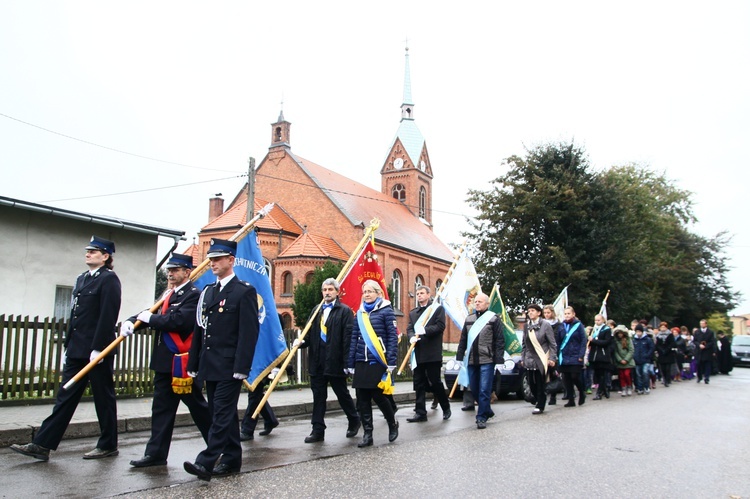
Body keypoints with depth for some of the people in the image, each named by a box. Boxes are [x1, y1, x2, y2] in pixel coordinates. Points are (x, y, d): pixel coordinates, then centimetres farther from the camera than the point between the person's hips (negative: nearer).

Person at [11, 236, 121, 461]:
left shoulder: (109, 279, -10)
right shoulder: (81, 279, 16)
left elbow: (108, 316, -17)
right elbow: (75, 314, 19)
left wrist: (98, 349, -20)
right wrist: (68, 344, 15)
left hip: (98, 349, -8)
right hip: (77, 350, 8)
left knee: (103, 398, 3)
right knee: (65, 396, 8)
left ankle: (108, 445, 15)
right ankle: (42, 445, 10)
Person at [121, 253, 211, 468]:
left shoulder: (193, 295, -12)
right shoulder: (169, 294, 17)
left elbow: (178, 321, -25)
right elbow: (154, 315, 13)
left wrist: (149, 318, -14)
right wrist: (131, 321, -6)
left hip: (183, 362, -8)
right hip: (164, 362, 8)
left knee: (197, 406, 4)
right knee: (162, 408, 9)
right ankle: (156, 453, 14)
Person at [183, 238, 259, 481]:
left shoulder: (245, 291, -7)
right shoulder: (207, 292, 15)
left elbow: (249, 332, -13)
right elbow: (200, 330, 16)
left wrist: (241, 367, -19)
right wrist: (194, 364, 13)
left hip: (230, 367, -8)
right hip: (210, 366, 8)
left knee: (222, 413, -7)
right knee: (224, 414, 13)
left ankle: (206, 462, -7)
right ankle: (232, 459, 22)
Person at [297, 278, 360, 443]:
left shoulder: (345, 311, -5)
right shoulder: (317, 311, 14)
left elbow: (348, 338, -11)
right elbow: (311, 334, 14)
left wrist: (347, 362, -17)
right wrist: (302, 342, -7)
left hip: (335, 361, -5)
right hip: (317, 362, 5)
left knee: (342, 394, 10)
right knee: (318, 396, 8)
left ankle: (354, 421, 31)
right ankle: (318, 430, 15)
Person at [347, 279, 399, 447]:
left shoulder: (385, 311, -2)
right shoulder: (360, 313, 13)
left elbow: (393, 337, -6)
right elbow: (354, 338, 14)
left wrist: (391, 362, -13)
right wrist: (350, 363, 10)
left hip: (378, 361, -5)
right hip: (361, 362, 5)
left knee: (377, 395, -3)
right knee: (362, 399, 3)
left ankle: (393, 424, 24)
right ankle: (367, 434, 13)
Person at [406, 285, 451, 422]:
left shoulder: (438, 308, 3)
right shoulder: (413, 312, 19)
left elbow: (441, 326, -9)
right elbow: (409, 328, 11)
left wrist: (425, 330, -21)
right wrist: (412, 337, -12)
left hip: (433, 353, -5)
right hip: (418, 353, 5)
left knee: (435, 382, 0)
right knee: (419, 383, 5)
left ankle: (446, 408, 20)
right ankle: (420, 412, 9)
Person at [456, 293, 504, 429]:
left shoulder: (493, 319, -1)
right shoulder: (469, 319, 15)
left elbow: (500, 341, -4)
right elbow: (463, 340, 17)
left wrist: (499, 361, -10)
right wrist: (459, 357, 11)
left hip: (487, 361, -6)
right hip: (471, 361, 6)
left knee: (484, 390, -6)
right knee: (474, 390, 10)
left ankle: (481, 418, 1)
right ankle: (487, 411, 27)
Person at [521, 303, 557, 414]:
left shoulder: (545, 325, -3)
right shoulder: (526, 326, 10)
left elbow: (552, 343, -4)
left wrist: (552, 358, -9)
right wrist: (523, 358, 11)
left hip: (542, 359, -4)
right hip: (530, 359, 4)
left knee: (541, 384, -2)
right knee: (532, 383, 4)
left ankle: (540, 406, 7)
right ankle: (540, 400, 27)